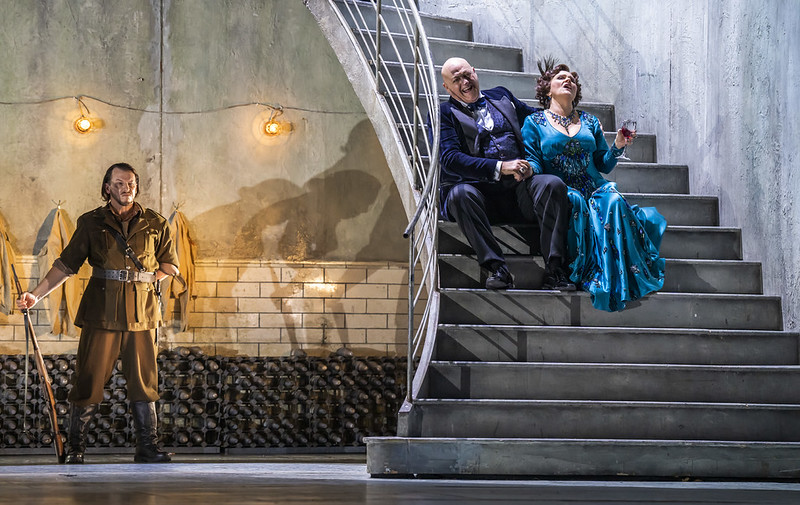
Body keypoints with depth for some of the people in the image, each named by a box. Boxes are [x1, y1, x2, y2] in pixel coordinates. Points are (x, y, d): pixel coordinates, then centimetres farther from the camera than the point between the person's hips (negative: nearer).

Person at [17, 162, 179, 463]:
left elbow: (170, 265, 15)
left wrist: (145, 279, -1)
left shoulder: (155, 224, 10)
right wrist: (36, 295, -4)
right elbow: (66, 264, 4)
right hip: (102, 313, -1)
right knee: (89, 379, -2)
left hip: (142, 314, 2)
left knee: (143, 382, 1)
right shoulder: (92, 223, 6)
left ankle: (147, 448, 6)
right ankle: (74, 447, 8)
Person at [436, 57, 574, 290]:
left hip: (517, 190, 3)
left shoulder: (500, 96, 22)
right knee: (461, 193, -36)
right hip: (478, 190, -3)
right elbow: (450, 159, -7)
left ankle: (554, 271, -29)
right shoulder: (444, 113, 8)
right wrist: (500, 167, -16)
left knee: (553, 184, -25)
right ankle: (496, 268, -36)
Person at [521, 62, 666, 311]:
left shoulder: (590, 122, 22)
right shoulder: (534, 122, 13)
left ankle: (625, 279, -32)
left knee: (614, 202, -32)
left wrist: (618, 147, 0)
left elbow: (604, 165, 19)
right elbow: (534, 162, 3)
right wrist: (527, 168, -21)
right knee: (574, 199, -38)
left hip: (595, 188, 3)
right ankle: (584, 272, -32)